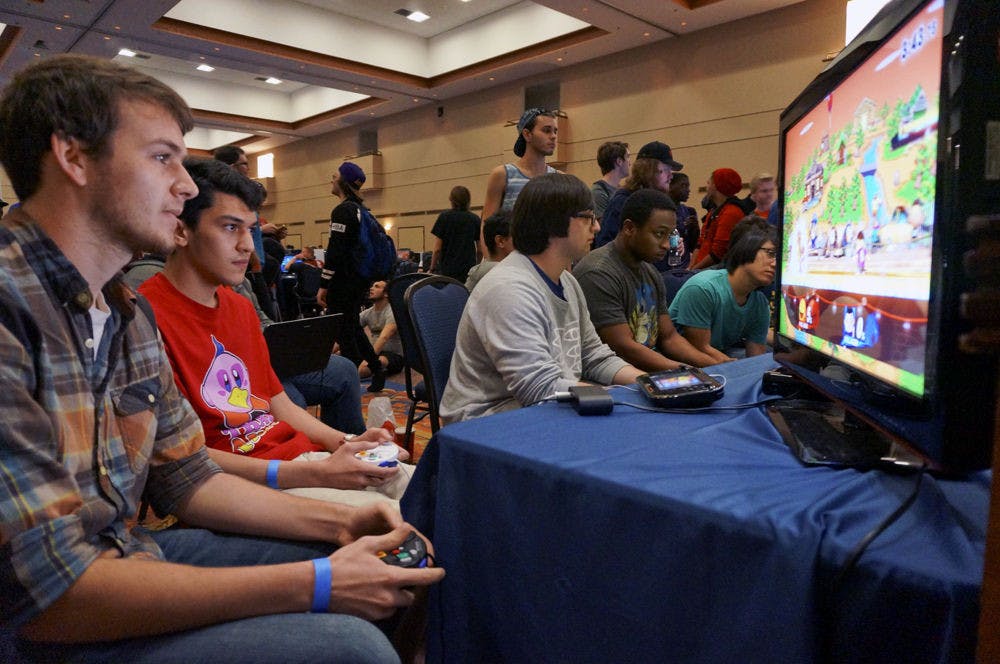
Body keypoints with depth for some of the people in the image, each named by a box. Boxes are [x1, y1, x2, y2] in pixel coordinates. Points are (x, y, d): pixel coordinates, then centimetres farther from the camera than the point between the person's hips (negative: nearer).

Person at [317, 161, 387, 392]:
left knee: (344, 332, -2)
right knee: (353, 328, 20)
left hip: (344, 282, -9)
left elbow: (335, 251, -20)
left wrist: (324, 285, -17)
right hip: (359, 279, 9)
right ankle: (377, 372, 24)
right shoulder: (360, 209, 14)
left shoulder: (343, 211, -15)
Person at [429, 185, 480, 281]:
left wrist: (432, 269, 5)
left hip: (447, 270, -2)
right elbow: (480, 250, 6)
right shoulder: (475, 219, 4)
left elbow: (437, 249, -5)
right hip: (469, 271, 2)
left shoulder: (444, 217, -3)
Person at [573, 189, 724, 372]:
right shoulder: (598, 274, -17)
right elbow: (624, 348, -20)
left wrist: (716, 366, 0)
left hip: (651, 370, 8)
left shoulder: (650, 273, 13)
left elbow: (669, 337, 14)